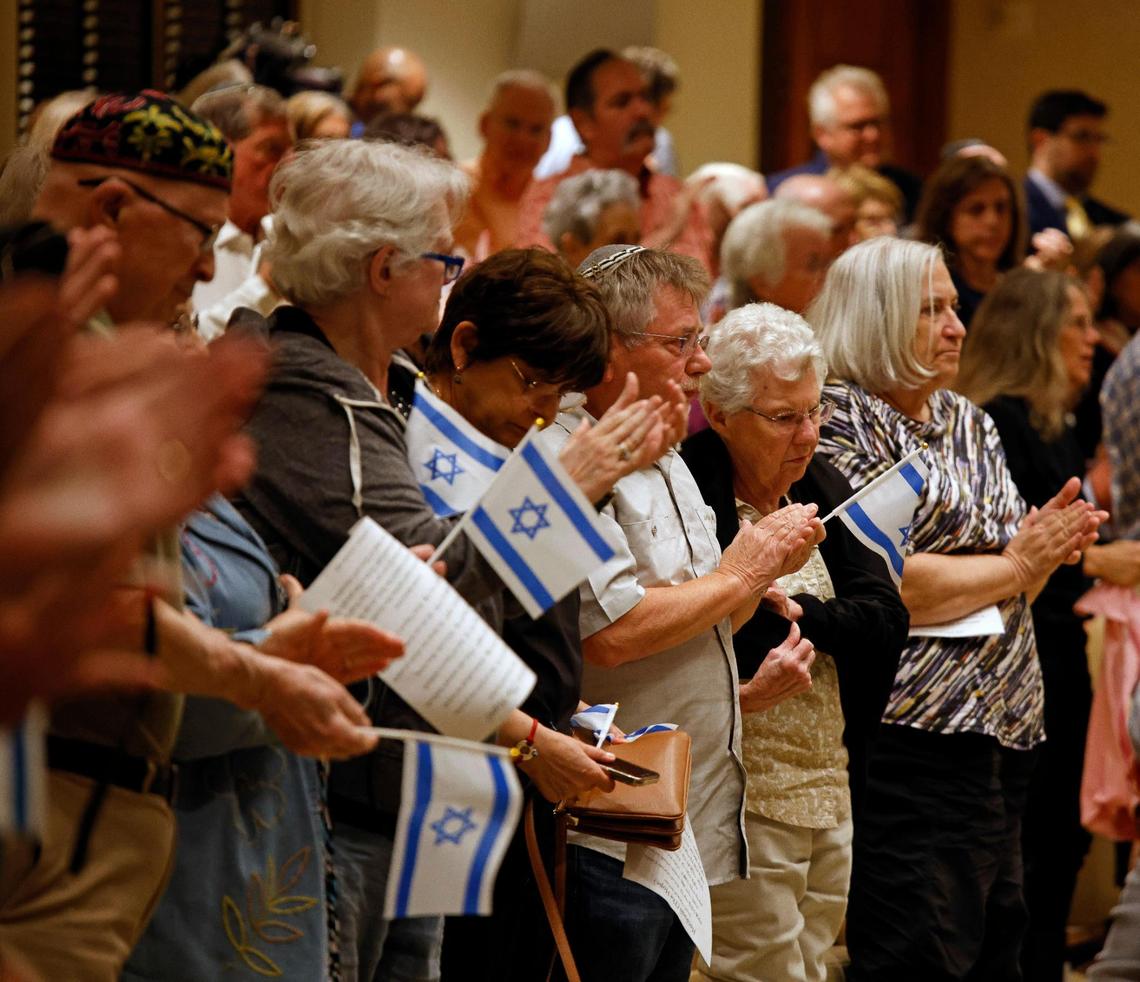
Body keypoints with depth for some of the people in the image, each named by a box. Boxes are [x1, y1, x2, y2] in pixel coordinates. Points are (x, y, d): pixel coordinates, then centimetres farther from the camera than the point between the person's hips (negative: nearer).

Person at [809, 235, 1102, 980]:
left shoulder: (970, 423, 17)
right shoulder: (843, 421, -9)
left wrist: (1050, 547, -3)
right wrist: (1017, 563, -9)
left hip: (1006, 729, 9)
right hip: (915, 742, -9)